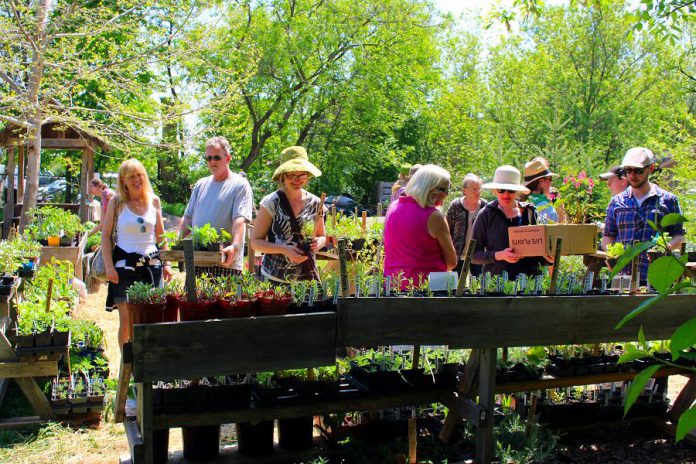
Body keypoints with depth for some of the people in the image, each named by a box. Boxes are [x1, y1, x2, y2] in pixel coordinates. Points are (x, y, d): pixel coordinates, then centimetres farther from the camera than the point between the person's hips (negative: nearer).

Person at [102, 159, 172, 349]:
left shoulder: (153, 201, 8)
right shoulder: (116, 202, 1)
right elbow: (106, 235, 1)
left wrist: (166, 263, 9)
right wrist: (109, 266, -9)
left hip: (152, 264, 3)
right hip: (125, 265, -3)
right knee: (127, 319, 0)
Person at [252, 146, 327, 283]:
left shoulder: (315, 203, 3)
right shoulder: (271, 202, -7)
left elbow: (322, 236, 16)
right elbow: (256, 241, -4)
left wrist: (319, 242, -7)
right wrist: (285, 250, -18)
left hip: (308, 277, 3)